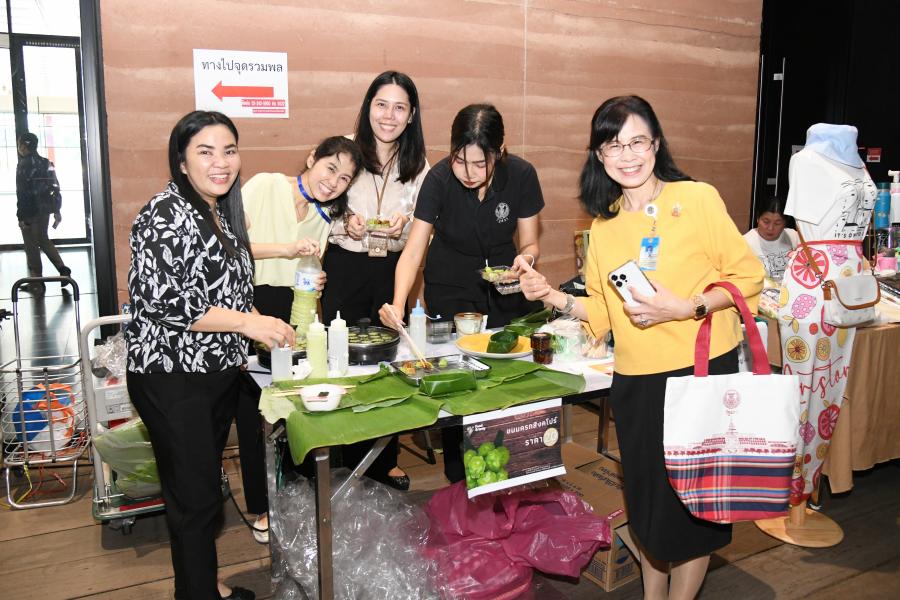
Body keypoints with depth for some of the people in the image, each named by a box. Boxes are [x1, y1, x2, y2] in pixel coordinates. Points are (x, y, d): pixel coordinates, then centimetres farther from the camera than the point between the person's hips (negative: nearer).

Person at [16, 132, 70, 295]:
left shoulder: (24, 165, -13)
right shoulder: (46, 163, 8)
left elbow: (22, 193, -17)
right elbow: (55, 188, 10)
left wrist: (21, 217, -14)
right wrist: (57, 211, 15)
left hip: (31, 212, -7)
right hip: (45, 209, 7)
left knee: (32, 246, 2)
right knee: (43, 240, 23)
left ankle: (37, 283, 7)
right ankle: (63, 269, 12)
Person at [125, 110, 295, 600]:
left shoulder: (222, 211, 10)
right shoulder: (165, 215, -16)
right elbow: (157, 300, -23)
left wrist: (258, 331, 12)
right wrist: (246, 322, -23)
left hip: (220, 372, 8)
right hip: (172, 378, -8)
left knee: (204, 484, 19)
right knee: (194, 495, 1)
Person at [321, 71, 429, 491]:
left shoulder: (417, 164, 5)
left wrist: (404, 226, -14)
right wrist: (345, 224, -20)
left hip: (393, 271, 3)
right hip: (345, 269, -2)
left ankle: (385, 460, 28)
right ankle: (348, 459, 21)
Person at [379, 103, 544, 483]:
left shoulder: (521, 176, -17)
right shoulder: (439, 179, -22)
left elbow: (529, 243, -6)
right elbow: (413, 251, -21)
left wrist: (526, 259, -29)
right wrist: (398, 304, -36)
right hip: (450, 289, -1)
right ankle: (457, 474, 16)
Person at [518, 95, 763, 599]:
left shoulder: (698, 199, -8)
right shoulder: (603, 224, 6)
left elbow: (748, 275, -8)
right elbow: (605, 311, 9)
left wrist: (686, 308, -20)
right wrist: (553, 297, -6)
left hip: (701, 370, -4)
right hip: (636, 382, 4)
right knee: (646, 500, 17)